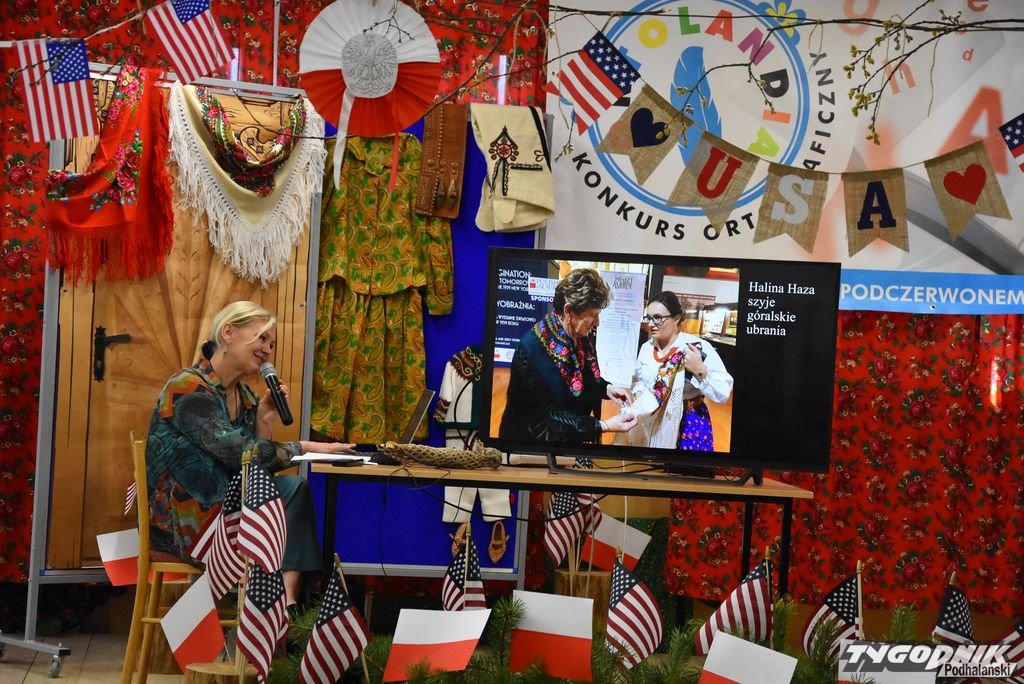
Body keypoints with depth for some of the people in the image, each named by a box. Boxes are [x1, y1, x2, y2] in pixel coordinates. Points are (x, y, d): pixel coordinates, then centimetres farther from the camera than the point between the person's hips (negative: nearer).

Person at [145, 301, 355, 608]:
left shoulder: (245, 396, 8)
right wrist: (305, 447, -16)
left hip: (224, 506, 7)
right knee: (291, 491, -16)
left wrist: (265, 420, -6)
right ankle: (286, 602, -4)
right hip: (183, 521, -7)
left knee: (293, 486, -15)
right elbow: (242, 456, -25)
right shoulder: (187, 388, -17)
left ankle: (287, 601, -23)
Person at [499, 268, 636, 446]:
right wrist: (604, 426, -29)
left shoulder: (583, 336, -5)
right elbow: (548, 416, -26)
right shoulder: (533, 349, -27)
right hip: (533, 443, -6)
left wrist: (607, 389, -6)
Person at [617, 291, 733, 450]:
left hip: (688, 425, -5)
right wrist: (638, 393, -3)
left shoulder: (699, 348, -17)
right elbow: (637, 379, 17)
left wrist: (701, 371, -32)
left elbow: (723, 393, -20)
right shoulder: (646, 347, 2)